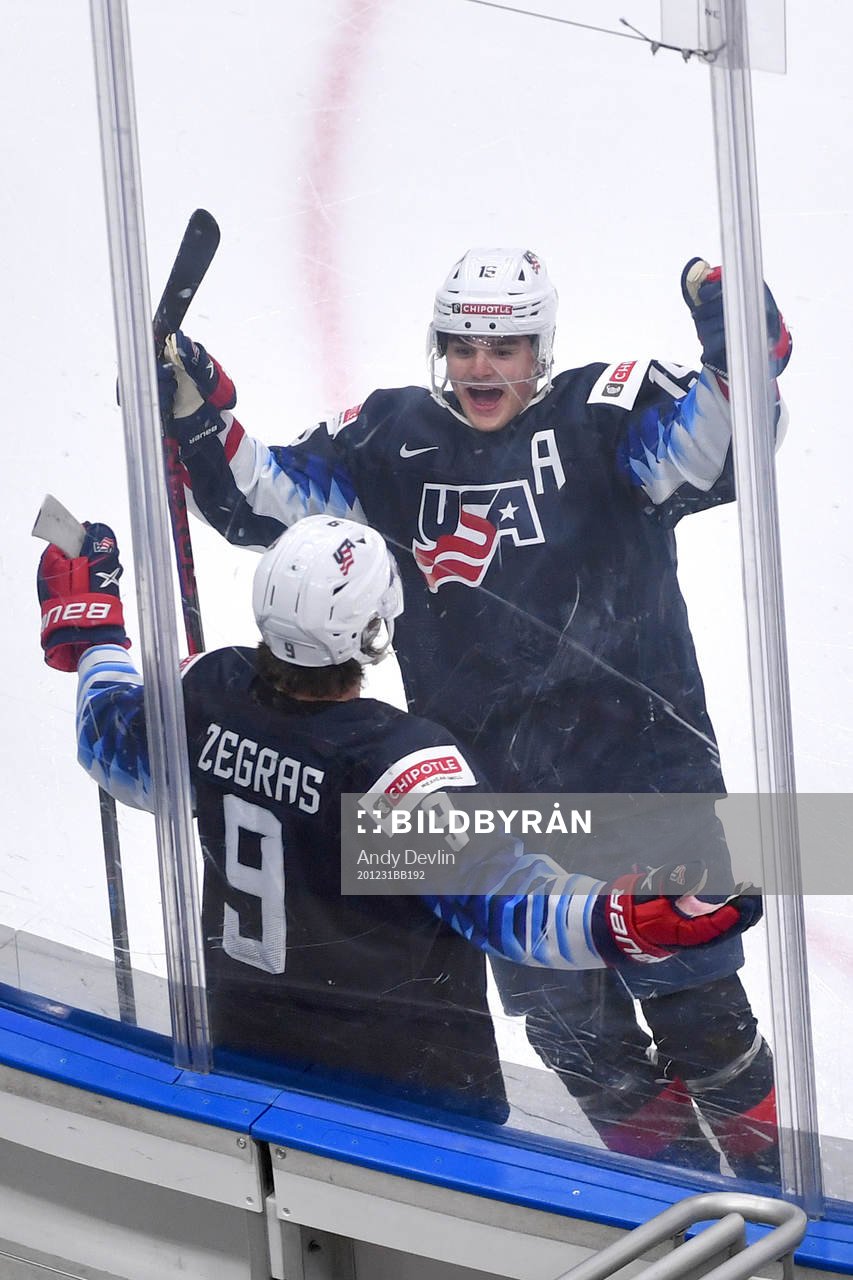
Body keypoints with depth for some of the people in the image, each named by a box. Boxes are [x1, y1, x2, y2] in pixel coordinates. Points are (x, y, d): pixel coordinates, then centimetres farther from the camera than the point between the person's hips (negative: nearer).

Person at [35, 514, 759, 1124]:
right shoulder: (397, 759, -28)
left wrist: (91, 636, 29)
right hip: (407, 1081, -6)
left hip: (244, 1048, 6)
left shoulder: (209, 693, -9)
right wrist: (629, 919, -45)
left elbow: (118, 753, 13)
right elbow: (503, 901, -33)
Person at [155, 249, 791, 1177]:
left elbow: (716, 448, -22)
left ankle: (774, 1181, 24)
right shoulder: (395, 438, 3)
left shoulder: (602, 417, -8)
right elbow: (260, 500, 6)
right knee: (569, 1023, 14)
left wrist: (737, 356, -39)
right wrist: (195, 413, -7)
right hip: (494, 795, 4)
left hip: (640, 764, -4)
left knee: (695, 1010, 2)